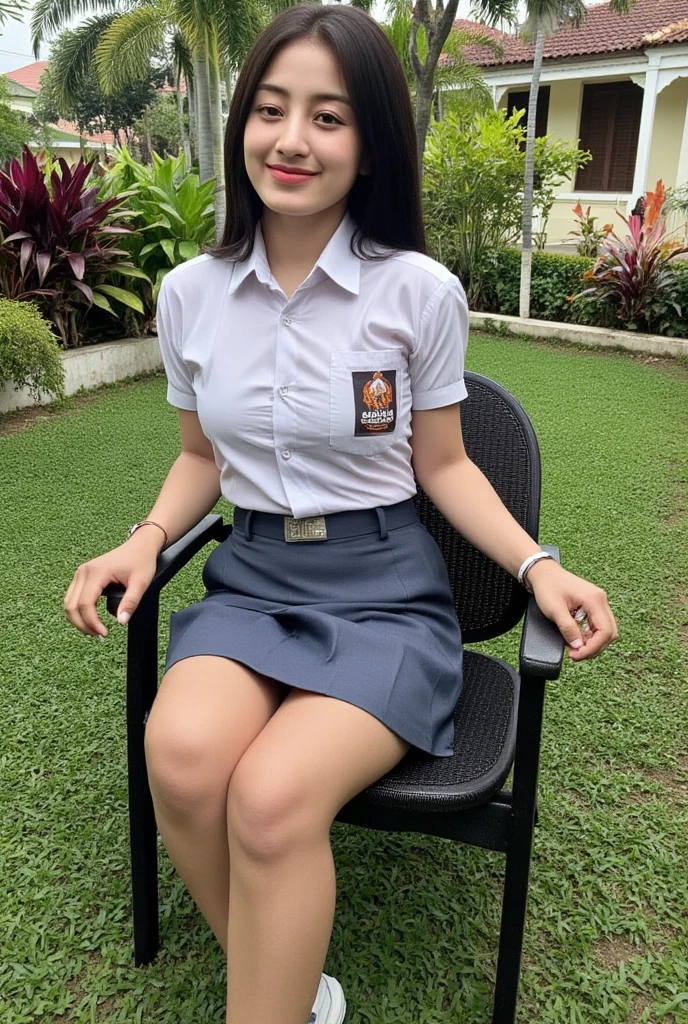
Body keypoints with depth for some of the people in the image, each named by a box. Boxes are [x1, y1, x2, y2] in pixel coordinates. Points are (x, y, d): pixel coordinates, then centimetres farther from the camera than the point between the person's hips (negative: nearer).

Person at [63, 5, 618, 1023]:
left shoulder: (420, 291, -6)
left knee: (273, 793, -30)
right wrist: (147, 539, -3)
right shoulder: (190, 292, 3)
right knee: (181, 754, -27)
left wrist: (537, 565, -11)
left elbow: (442, 465, 3)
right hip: (250, 578, 3)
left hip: (384, 591, -3)